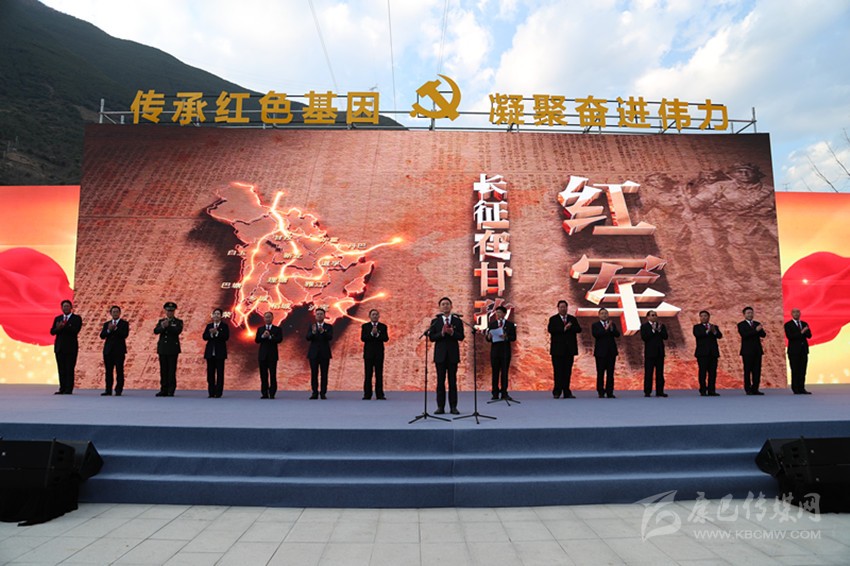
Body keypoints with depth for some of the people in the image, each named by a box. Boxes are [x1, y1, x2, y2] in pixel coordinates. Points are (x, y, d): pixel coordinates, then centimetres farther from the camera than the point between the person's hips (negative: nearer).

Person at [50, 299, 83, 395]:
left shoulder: (77, 318, 2)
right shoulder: (57, 318, 16)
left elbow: (76, 330, -13)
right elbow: (52, 331, 6)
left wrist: (63, 326, -19)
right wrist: (58, 328, -15)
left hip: (71, 348, -4)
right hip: (59, 347, 5)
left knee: (69, 369, -4)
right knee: (61, 369, 6)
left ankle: (69, 389, -2)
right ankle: (62, 389, 10)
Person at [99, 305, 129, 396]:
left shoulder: (124, 323, 4)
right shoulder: (106, 324, 15)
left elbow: (125, 335, -11)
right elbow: (102, 336, 3)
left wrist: (115, 329, -19)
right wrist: (108, 330, -13)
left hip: (119, 351, -3)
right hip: (108, 350, 4)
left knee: (119, 371, -4)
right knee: (109, 371, 5)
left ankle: (118, 390, -1)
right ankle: (108, 390, 11)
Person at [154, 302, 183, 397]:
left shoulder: (178, 322, 4)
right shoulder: (161, 321, 14)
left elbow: (178, 331, -14)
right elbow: (155, 331, -2)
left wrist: (168, 326, -25)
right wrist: (162, 326, -22)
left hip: (173, 349, -3)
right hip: (162, 349, 4)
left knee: (172, 371, -4)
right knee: (163, 370, 6)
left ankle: (171, 391, 0)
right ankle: (163, 390, 11)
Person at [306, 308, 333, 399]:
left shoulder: (329, 326, 4)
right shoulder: (311, 326, 8)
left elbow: (330, 337, -13)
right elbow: (308, 338, -7)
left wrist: (323, 331, -31)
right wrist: (313, 332, -28)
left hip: (325, 353, -1)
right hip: (313, 353, 1)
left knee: (324, 374, -1)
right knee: (314, 374, 2)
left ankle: (323, 393, 4)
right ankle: (315, 393, 8)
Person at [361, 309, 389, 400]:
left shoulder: (383, 326, 7)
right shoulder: (365, 326, 6)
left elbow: (386, 338, -5)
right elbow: (363, 338, -7)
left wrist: (377, 334, -18)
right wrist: (371, 333, -19)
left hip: (379, 353, 1)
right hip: (368, 353, 0)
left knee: (379, 375, 1)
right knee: (368, 375, 1)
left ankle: (380, 395, 4)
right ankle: (367, 395, 5)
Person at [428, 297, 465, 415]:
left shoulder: (457, 320, 5)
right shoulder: (435, 321, 5)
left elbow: (461, 337, -1)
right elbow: (431, 337, -3)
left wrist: (452, 333, -19)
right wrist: (442, 333, -18)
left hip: (453, 354, 0)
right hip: (440, 354, 0)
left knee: (453, 381, 3)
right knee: (440, 381, 2)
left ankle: (453, 407, 8)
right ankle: (440, 407, 7)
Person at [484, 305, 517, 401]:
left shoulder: (510, 325, 5)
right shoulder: (492, 325, 10)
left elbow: (513, 338, -4)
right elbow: (488, 339, 7)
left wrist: (506, 337, -22)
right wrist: (488, 337, -16)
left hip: (505, 351, -2)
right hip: (495, 350, 2)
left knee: (504, 373, 1)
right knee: (495, 373, 2)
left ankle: (504, 393, 6)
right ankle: (495, 394, 6)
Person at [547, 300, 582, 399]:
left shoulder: (573, 319, 14)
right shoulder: (553, 319, 5)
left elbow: (579, 329, 1)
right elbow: (550, 329, -12)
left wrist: (570, 327, -15)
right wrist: (564, 329, -17)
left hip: (569, 349, 3)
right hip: (557, 349, -3)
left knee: (567, 371, 4)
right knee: (558, 371, -3)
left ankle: (566, 392, 8)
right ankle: (557, 392, 2)